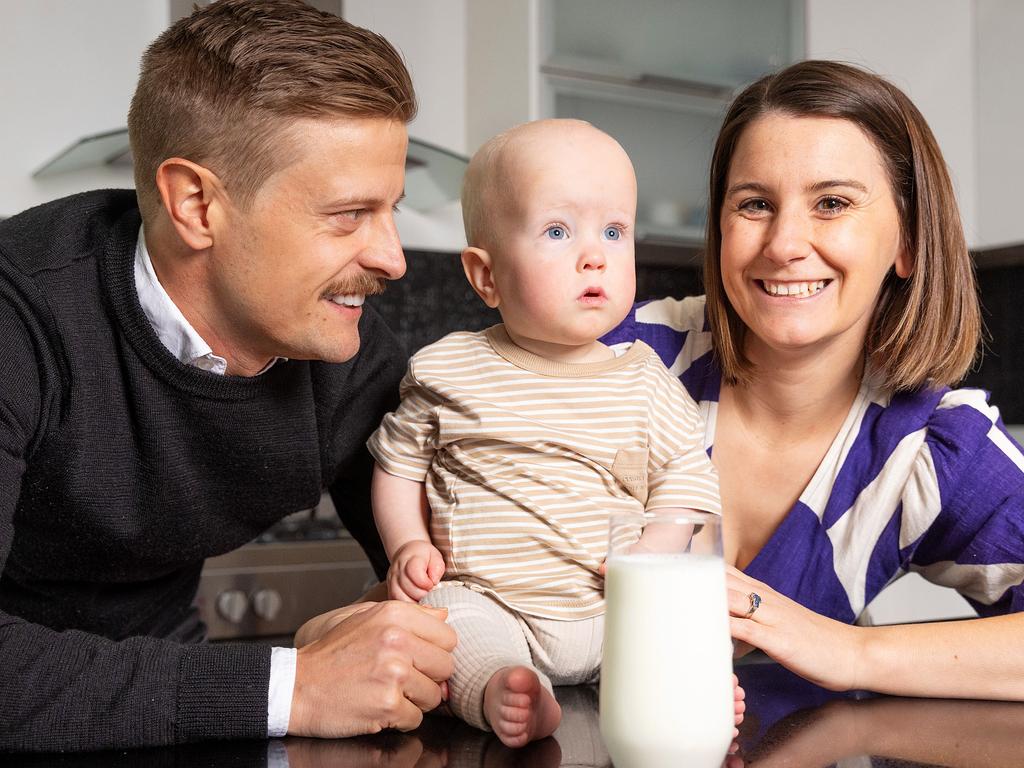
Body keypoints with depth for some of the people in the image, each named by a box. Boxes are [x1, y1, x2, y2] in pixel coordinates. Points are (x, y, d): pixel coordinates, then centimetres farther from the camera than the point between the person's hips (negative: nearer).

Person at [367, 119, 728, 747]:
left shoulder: (642, 376, 3)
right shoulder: (446, 371, 0)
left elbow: (688, 472, 6)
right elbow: (399, 463, 13)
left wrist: (658, 544, -12)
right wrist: (409, 544, -1)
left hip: (613, 607, 2)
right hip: (485, 599, -2)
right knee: (442, 614, -29)